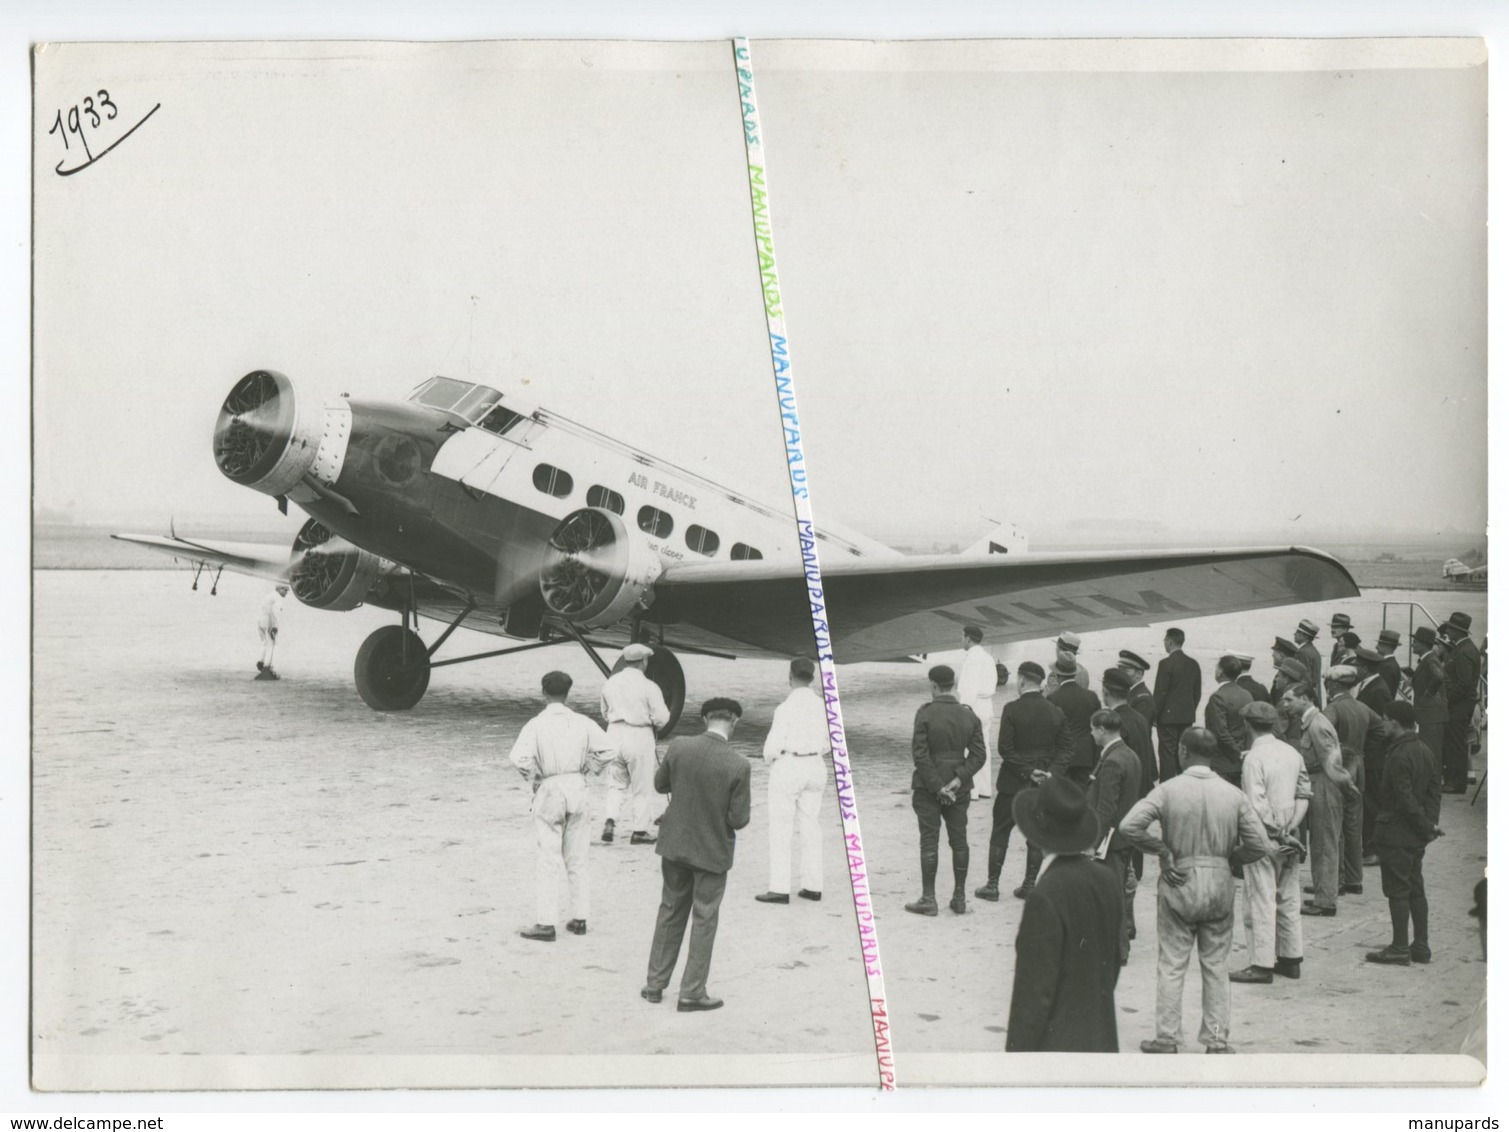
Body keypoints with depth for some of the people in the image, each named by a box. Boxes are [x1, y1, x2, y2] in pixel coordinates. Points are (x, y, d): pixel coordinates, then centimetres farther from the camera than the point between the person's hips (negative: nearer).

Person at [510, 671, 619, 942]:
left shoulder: (536, 725, -11)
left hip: (549, 790, -3)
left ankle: (545, 923, -1)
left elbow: (518, 757, -23)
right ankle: (579, 919, 18)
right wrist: (588, 770, 6)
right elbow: (609, 749, -4)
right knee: (577, 859, 14)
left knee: (546, 860, 1)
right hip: (577, 788, 4)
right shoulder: (582, 723, -1)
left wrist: (534, 778, -6)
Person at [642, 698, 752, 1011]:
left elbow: (660, 784, 5)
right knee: (704, 921, 10)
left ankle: (655, 984, 27)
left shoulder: (679, 747, -11)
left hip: (676, 844, 4)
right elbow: (739, 819, -16)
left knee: (670, 913, 19)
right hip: (713, 850, -4)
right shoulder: (738, 766, -20)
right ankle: (692, 992, 14)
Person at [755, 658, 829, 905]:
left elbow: (774, 744, -16)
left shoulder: (787, 707, -17)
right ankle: (813, 885, 15)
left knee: (781, 828, 1)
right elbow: (826, 744, 7)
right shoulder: (821, 705, 1)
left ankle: (780, 888, 1)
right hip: (815, 767, 6)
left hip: (788, 767, -6)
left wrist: (769, 761, 4)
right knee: (809, 825, 13)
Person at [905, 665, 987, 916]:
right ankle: (959, 898, 16)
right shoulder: (968, 715, 2)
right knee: (959, 840, 11)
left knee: (929, 841, 2)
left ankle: (928, 899, 5)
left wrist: (937, 786, -11)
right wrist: (959, 779, -8)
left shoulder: (926, 713, -12)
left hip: (928, 787, -4)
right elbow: (978, 754, -3)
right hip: (959, 790, 4)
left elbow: (920, 754, -15)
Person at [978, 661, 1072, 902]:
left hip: (1013, 782, -3)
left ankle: (993, 885, 8)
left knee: (1000, 833, 7)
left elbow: (1005, 748, -15)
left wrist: (1027, 771, -12)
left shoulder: (1012, 710, -12)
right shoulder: (1056, 713, 1)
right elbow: (1065, 750, 0)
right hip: (1044, 786, 4)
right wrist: (1051, 772, -6)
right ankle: (1029, 885, 13)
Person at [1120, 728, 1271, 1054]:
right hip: (1220, 885, 2)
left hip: (1179, 883, -2)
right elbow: (1260, 845, -4)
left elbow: (1129, 825, -19)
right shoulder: (1233, 794, -2)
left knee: (1172, 965, 7)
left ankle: (1168, 1039, 10)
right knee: (1216, 966, 11)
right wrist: (1228, 857, 11)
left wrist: (1161, 851, -6)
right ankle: (1217, 1041, 14)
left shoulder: (1169, 789, -9)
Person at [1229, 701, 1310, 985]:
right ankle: (1291, 958, 22)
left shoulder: (1254, 758, -16)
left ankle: (1262, 964, 1)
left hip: (1264, 837, -7)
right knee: (1288, 898, 15)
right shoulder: (1292, 753, 6)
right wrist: (1290, 829, 0)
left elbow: (1257, 805, -21)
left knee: (1262, 900, -2)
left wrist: (1278, 833, -12)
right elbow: (1304, 793, 7)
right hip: (1288, 838, 7)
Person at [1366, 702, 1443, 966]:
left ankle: (1400, 949, 2)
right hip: (1417, 835, 9)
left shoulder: (1398, 756, -20)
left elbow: (1405, 798, -22)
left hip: (1396, 833, -9)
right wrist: (1431, 822, 3)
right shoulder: (1425, 751, 8)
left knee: (1397, 890, -2)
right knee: (1416, 889, 14)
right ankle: (1421, 946, 18)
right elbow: (1435, 788, 8)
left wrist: (1427, 825, -14)